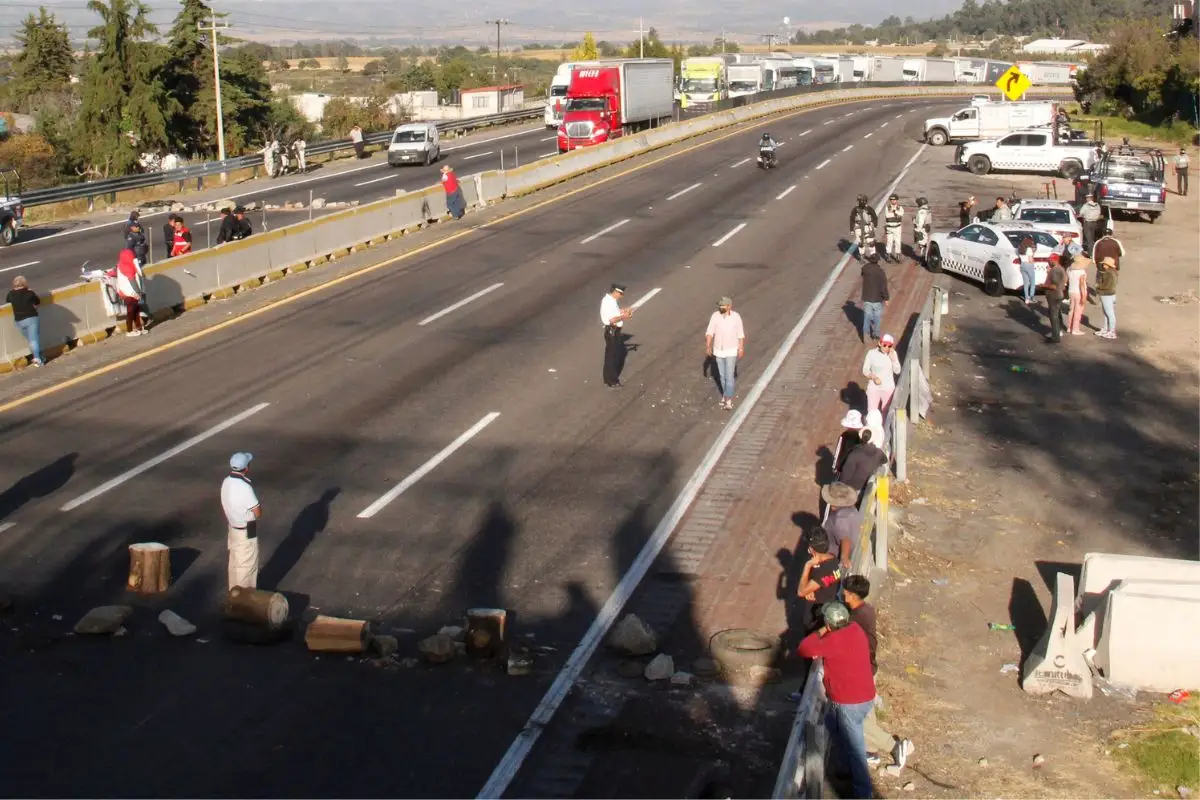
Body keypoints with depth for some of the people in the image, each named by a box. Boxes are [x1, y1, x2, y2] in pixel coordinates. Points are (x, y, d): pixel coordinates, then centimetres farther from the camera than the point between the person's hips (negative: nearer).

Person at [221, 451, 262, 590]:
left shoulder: (226, 482, -4)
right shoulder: (245, 487, -29)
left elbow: (223, 506, 10)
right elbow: (258, 513, -24)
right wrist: (259, 506, -2)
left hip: (233, 529, 8)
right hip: (246, 532, -8)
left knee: (235, 562, 21)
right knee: (247, 565, 6)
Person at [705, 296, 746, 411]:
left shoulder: (736, 317, -15)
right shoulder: (715, 316, -12)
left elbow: (740, 334, -8)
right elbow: (709, 333, -11)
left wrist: (741, 349, -8)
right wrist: (708, 346, -20)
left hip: (731, 351, -3)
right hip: (718, 351, 3)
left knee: (729, 376, -6)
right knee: (722, 375, 16)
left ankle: (728, 400, -1)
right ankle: (726, 394, 36)